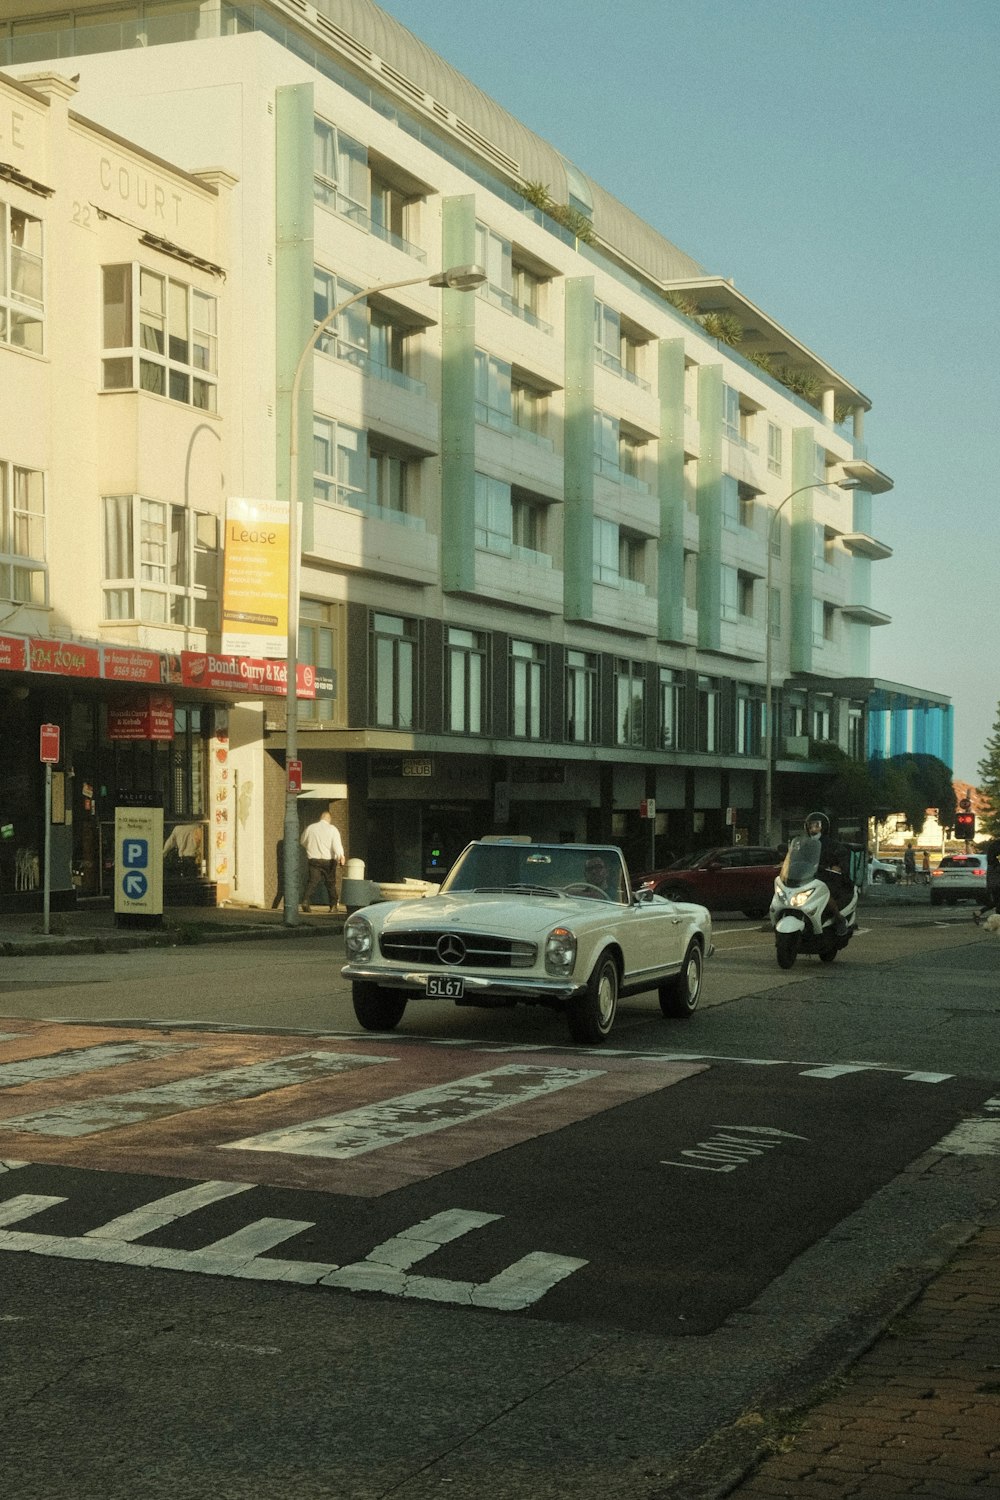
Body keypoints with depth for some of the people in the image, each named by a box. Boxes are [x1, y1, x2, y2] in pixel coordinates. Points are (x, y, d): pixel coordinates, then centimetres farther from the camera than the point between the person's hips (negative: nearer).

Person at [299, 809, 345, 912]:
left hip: (313, 858, 2)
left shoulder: (310, 828, 7)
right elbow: (336, 844, -17)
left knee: (312, 881, -1)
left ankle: (305, 900, -22)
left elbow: (302, 842, 21)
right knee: (331, 883, 9)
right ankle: (333, 905, 11)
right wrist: (341, 856, -27)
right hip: (328, 860, -2)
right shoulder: (332, 829, -3)